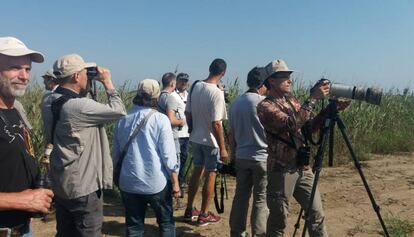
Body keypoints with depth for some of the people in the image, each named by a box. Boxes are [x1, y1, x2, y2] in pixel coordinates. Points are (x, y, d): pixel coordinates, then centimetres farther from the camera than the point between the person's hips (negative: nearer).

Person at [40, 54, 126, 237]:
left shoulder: (49, 103, 1)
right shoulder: (79, 106, -25)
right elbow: (119, 111, -19)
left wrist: (86, 88, 7)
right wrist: (107, 82, -5)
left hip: (61, 184, 8)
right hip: (83, 188, -8)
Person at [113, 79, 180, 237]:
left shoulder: (123, 119, 2)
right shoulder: (160, 119, -11)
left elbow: (116, 153, 10)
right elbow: (168, 155, -12)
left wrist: (119, 176, 24)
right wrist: (175, 182, -2)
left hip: (128, 183, 4)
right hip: (156, 182, -3)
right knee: (166, 222, 15)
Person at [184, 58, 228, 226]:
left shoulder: (195, 87, 0)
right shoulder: (217, 93, -21)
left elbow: (188, 114, 6)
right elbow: (216, 124, -22)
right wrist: (223, 148, -16)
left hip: (195, 138, 7)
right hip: (211, 141, -6)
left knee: (197, 171, 18)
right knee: (210, 175, 7)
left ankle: (189, 210, 28)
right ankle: (204, 215, 17)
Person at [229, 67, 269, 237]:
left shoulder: (235, 103, 6)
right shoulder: (264, 102, -12)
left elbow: (231, 134, 10)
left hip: (241, 158, 6)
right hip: (262, 158, -6)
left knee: (241, 196, 13)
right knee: (261, 199, 2)